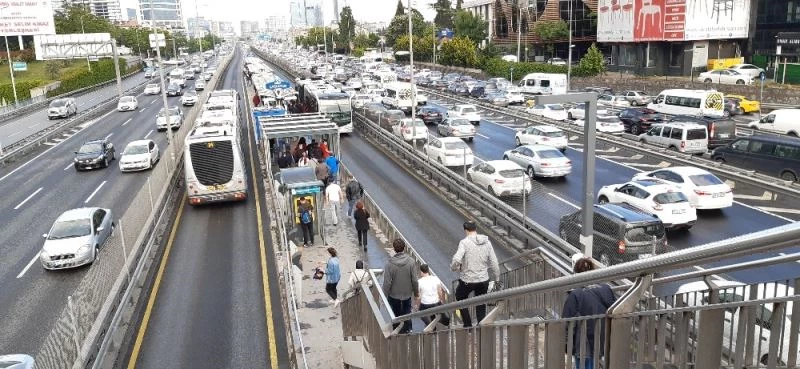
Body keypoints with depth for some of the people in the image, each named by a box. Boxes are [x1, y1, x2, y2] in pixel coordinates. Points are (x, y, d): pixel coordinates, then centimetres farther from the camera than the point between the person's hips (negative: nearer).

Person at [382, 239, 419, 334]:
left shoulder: (389, 263, -21)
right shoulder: (410, 261, -17)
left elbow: (387, 282, -16)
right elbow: (414, 280, -10)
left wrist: (385, 295, -3)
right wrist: (416, 292, 7)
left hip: (394, 295, -1)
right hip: (407, 294, 1)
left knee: (396, 315, 18)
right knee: (407, 313, 20)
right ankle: (407, 330, 29)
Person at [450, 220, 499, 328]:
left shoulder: (465, 242, -14)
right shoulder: (487, 242, 1)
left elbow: (456, 259, -25)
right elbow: (494, 262, 3)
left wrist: (454, 267, -4)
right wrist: (496, 277, 16)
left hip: (467, 280, -4)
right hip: (483, 280, 4)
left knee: (460, 298, 23)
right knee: (481, 306, 19)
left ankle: (468, 324, 22)